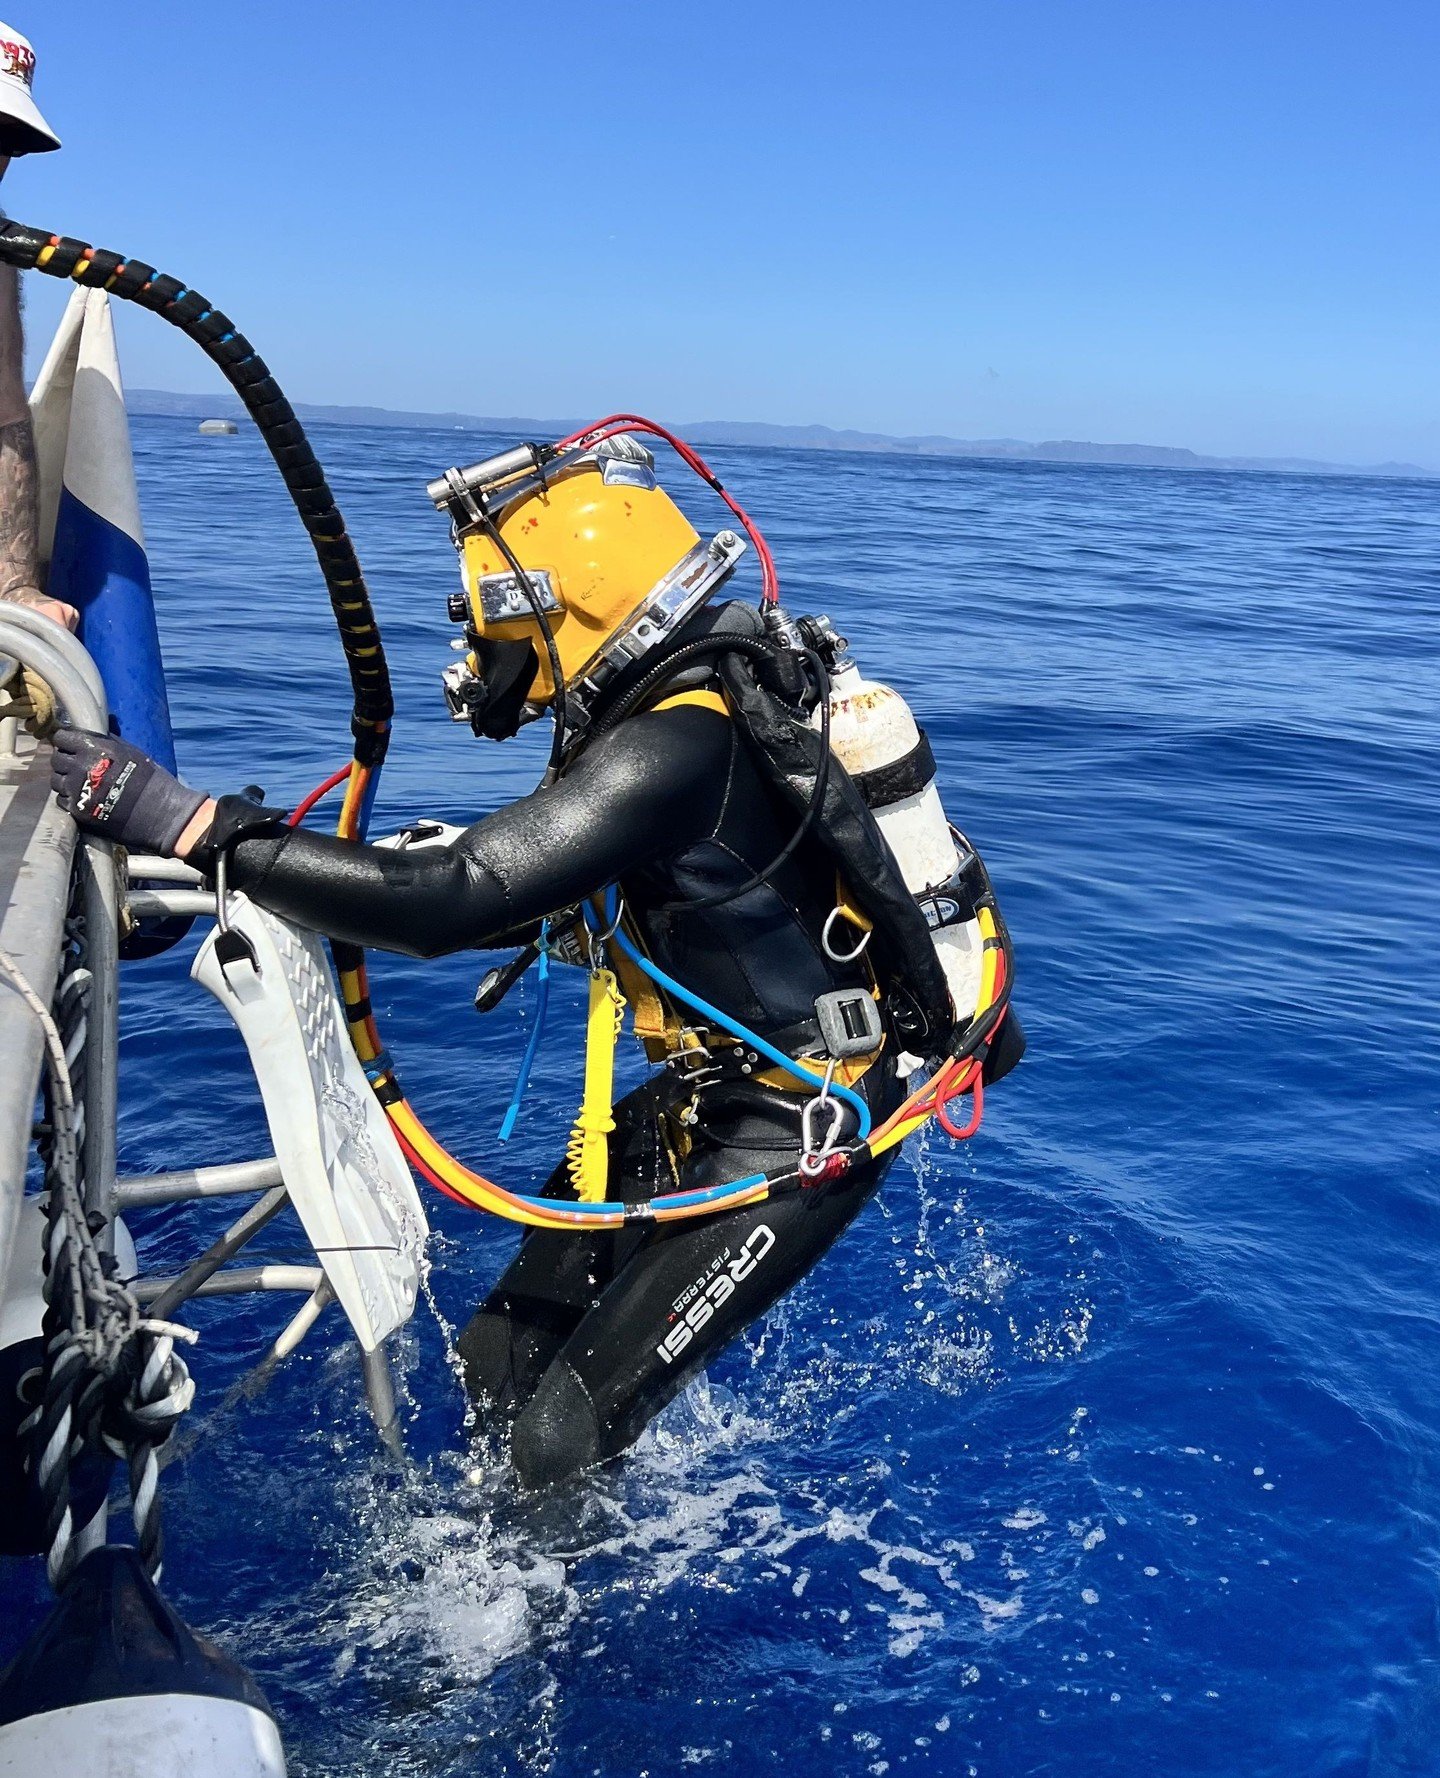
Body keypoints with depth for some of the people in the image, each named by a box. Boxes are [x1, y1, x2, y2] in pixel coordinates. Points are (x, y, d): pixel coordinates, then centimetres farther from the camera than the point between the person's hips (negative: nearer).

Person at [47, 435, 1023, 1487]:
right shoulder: (674, 697, 0)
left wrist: (191, 824, -34)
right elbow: (538, 887, 12)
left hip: (798, 1130, -9)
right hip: (709, 1090, 9)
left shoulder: (677, 750, -30)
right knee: (499, 1359, 12)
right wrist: (305, 891, 4)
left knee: (564, 1436, -7)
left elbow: (453, 898, -36)